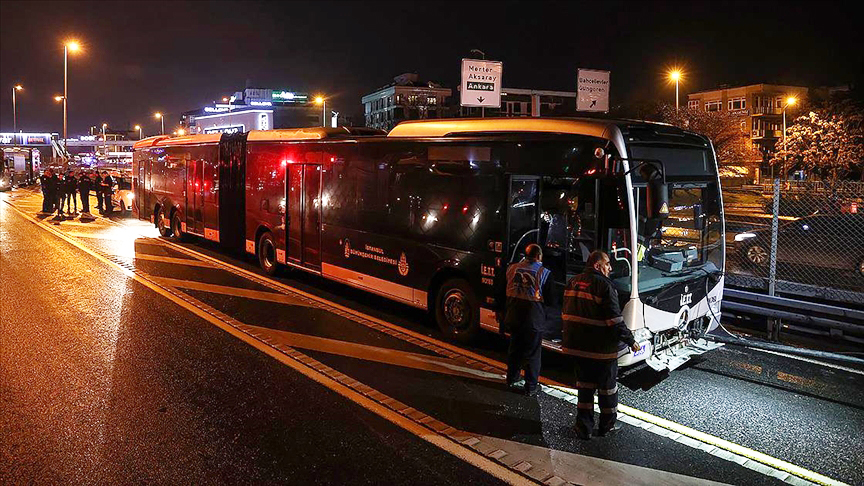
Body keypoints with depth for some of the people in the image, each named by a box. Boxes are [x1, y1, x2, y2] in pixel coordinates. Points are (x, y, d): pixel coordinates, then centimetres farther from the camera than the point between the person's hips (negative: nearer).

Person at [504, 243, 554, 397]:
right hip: (534, 319, -4)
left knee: (514, 349, 20)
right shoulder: (544, 273, -13)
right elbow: (549, 299, -8)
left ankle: (511, 380, 34)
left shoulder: (512, 268, -1)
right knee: (532, 354, 8)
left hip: (514, 318, 4)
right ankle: (531, 387, 14)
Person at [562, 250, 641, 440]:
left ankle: (584, 427, 17)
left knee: (585, 385, 15)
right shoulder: (604, 285, -17)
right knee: (607, 386, 11)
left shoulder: (573, 282, 7)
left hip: (578, 345, 6)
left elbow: (565, 313, 14)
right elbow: (614, 320, -19)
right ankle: (607, 426, 24)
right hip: (602, 347, -6)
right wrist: (630, 341, -9)